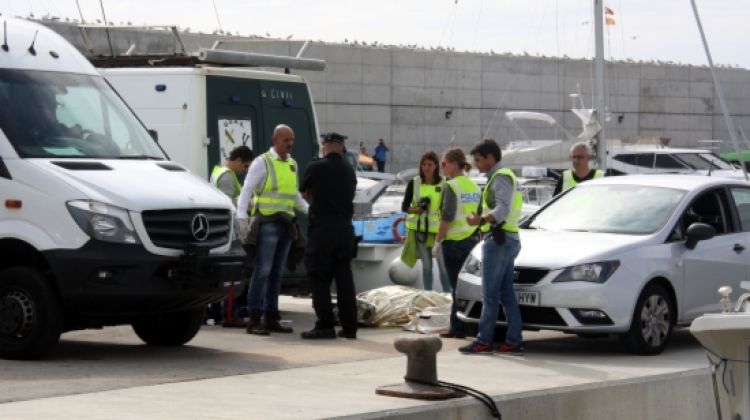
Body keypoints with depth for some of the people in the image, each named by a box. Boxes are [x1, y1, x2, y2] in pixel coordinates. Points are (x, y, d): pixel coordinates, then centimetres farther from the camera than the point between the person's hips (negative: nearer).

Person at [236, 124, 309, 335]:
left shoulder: (292, 164, 17)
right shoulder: (262, 162, -4)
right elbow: (246, 190, -10)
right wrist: (242, 217, -22)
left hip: (286, 223, 7)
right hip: (268, 222, -7)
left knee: (277, 272, 10)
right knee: (262, 271, -10)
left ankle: (270, 318, 14)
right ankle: (254, 320, -11)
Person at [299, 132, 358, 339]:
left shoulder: (315, 168, -6)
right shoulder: (349, 172, 6)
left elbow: (304, 193, 10)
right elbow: (349, 196, 13)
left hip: (322, 228, -5)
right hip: (345, 227, 5)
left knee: (320, 277, 0)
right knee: (344, 277, 9)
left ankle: (325, 325, -5)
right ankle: (349, 326, 9)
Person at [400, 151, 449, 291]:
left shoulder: (444, 184, -2)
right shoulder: (414, 183, 2)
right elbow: (404, 207, 4)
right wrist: (415, 209, -17)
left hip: (439, 229, -1)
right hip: (420, 229, 1)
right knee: (426, 265, 9)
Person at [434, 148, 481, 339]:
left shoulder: (452, 186, -11)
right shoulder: (474, 186, 12)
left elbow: (447, 216, -17)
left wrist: (438, 241, -12)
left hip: (454, 241, -7)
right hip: (473, 240, 7)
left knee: (457, 286, -4)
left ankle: (458, 327, -2)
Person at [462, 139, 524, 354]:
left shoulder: (501, 178, -11)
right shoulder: (505, 177, 21)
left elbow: (502, 210, -25)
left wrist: (481, 220, -38)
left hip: (498, 240, -10)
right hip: (507, 239, 10)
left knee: (490, 294, -9)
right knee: (507, 294, 7)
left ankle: (484, 341, -8)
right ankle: (513, 341, 6)